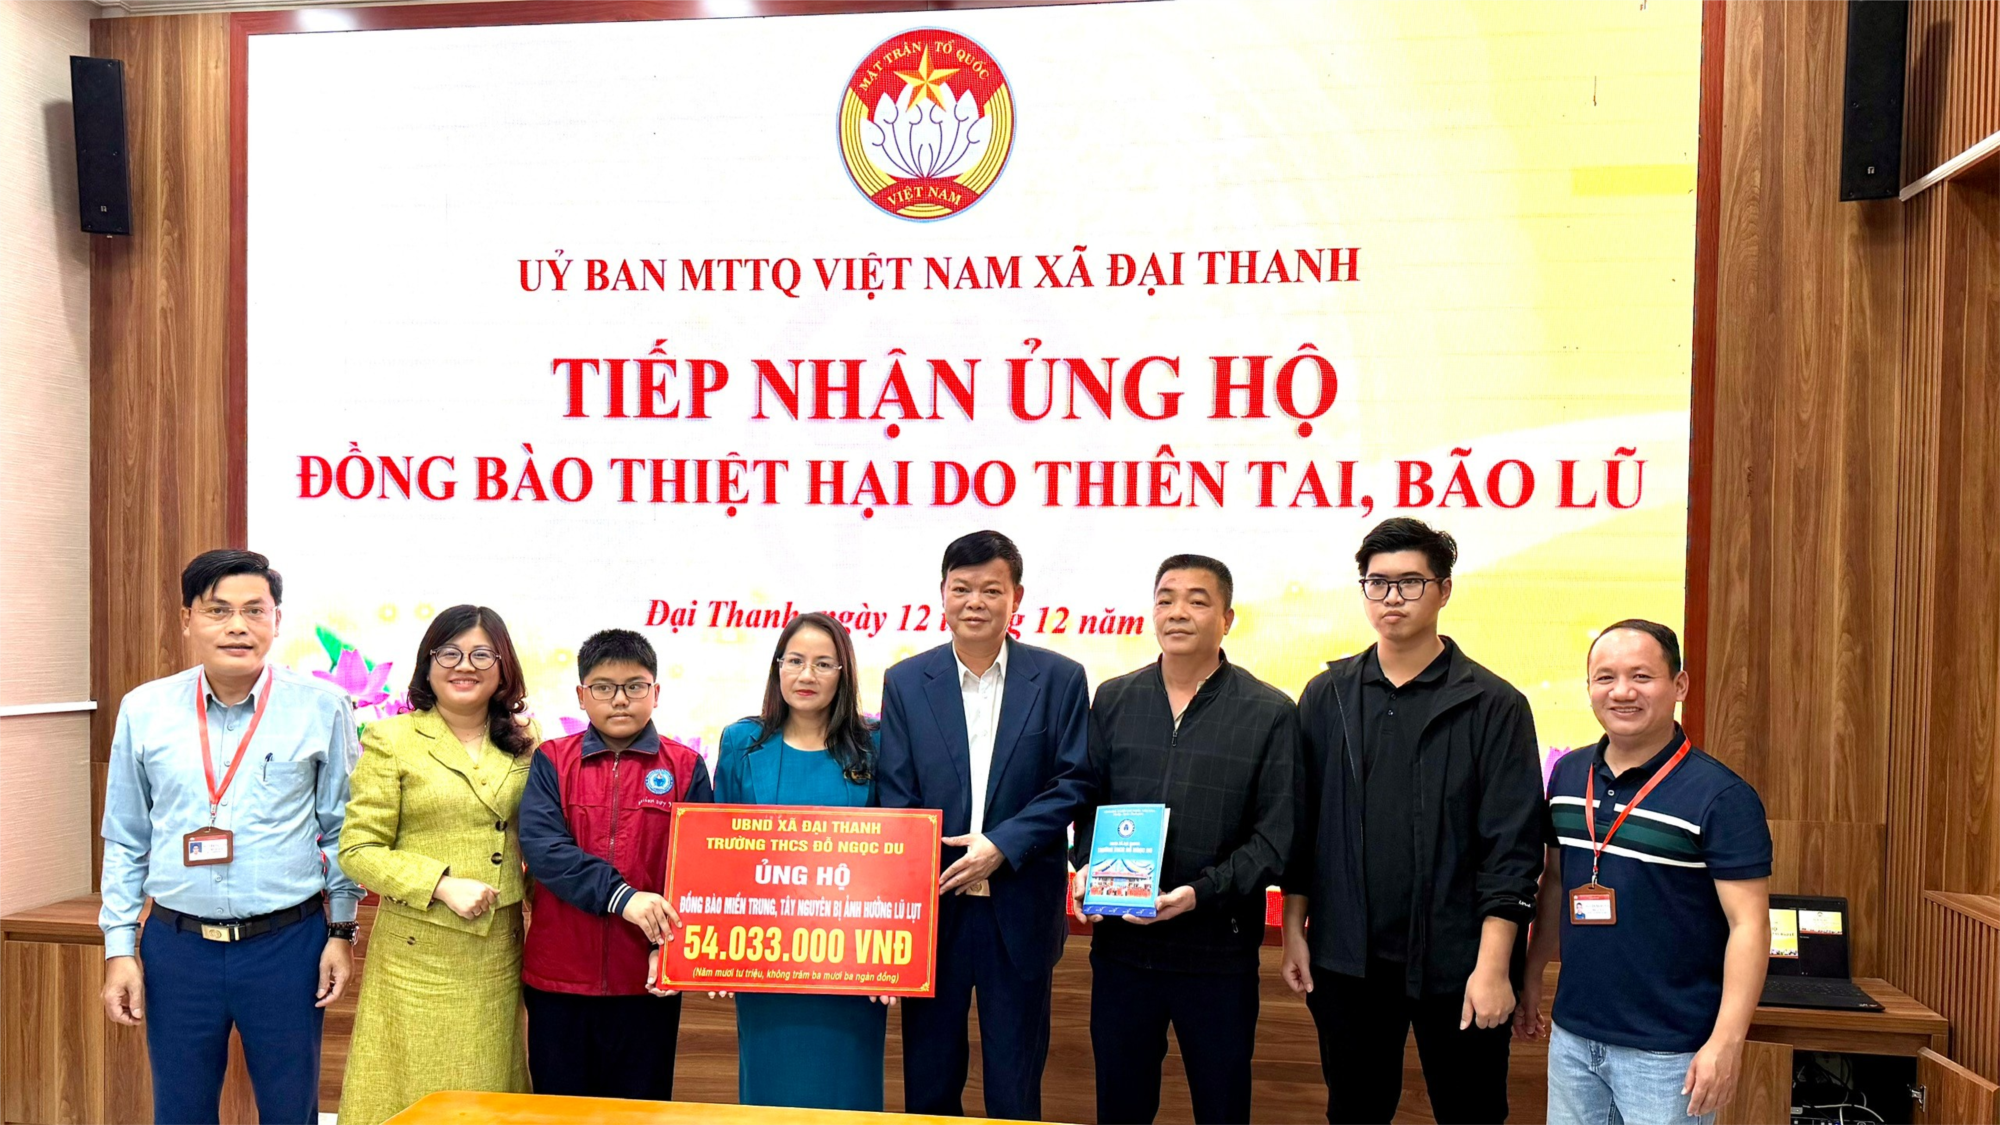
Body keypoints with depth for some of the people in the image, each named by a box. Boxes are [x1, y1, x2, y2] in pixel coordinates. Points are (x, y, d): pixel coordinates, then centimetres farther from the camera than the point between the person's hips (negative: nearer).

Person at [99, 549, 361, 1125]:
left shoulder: (321, 707, -3)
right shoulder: (143, 710, 2)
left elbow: (341, 833, 4)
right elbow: (124, 841, 9)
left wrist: (342, 931, 2)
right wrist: (119, 948, 5)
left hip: (288, 944, -1)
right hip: (177, 945, 2)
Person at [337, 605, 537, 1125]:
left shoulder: (524, 743, 8)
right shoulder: (392, 740, -3)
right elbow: (357, 850, -6)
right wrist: (441, 885, -16)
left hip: (498, 954, 3)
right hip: (417, 951, -3)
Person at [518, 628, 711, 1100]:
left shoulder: (686, 768, 2)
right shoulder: (551, 761, 2)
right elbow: (541, 845, -12)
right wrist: (621, 895, -24)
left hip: (646, 979, 0)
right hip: (558, 977, 1)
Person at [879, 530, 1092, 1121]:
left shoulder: (1059, 678, 0)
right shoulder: (905, 682, 4)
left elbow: (1074, 784, -4)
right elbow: (895, 796, 1)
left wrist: (1002, 845, -14)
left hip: (1021, 909, -1)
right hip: (931, 903, 1)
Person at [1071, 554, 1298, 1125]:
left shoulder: (1269, 713, -3)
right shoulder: (1113, 701, 7)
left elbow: (1273, 837, -7)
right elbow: (1087, 803, 12)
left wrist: (1202, 892, -20)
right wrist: (1087, 865, -8)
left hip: (1219, 949, -2)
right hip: (1122, 944, 2)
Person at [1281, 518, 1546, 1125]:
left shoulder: (1494, 705, -5)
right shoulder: (1327, 697, 5)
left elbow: (1512, 846, -8)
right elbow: (1302, 824, 7)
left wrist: (1493, 965, -13)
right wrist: (1294, 932, 5)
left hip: (1454, 962, -2)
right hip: (1347, 960, 3)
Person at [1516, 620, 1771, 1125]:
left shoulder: (1721, 796, -13)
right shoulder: (1566, 774, 4)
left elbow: (1748, 925, -15)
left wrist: (1726, 1042, -21)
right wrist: (1532, 975, 15)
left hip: (1669, 1052, -5)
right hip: (1572, 1035, 5)